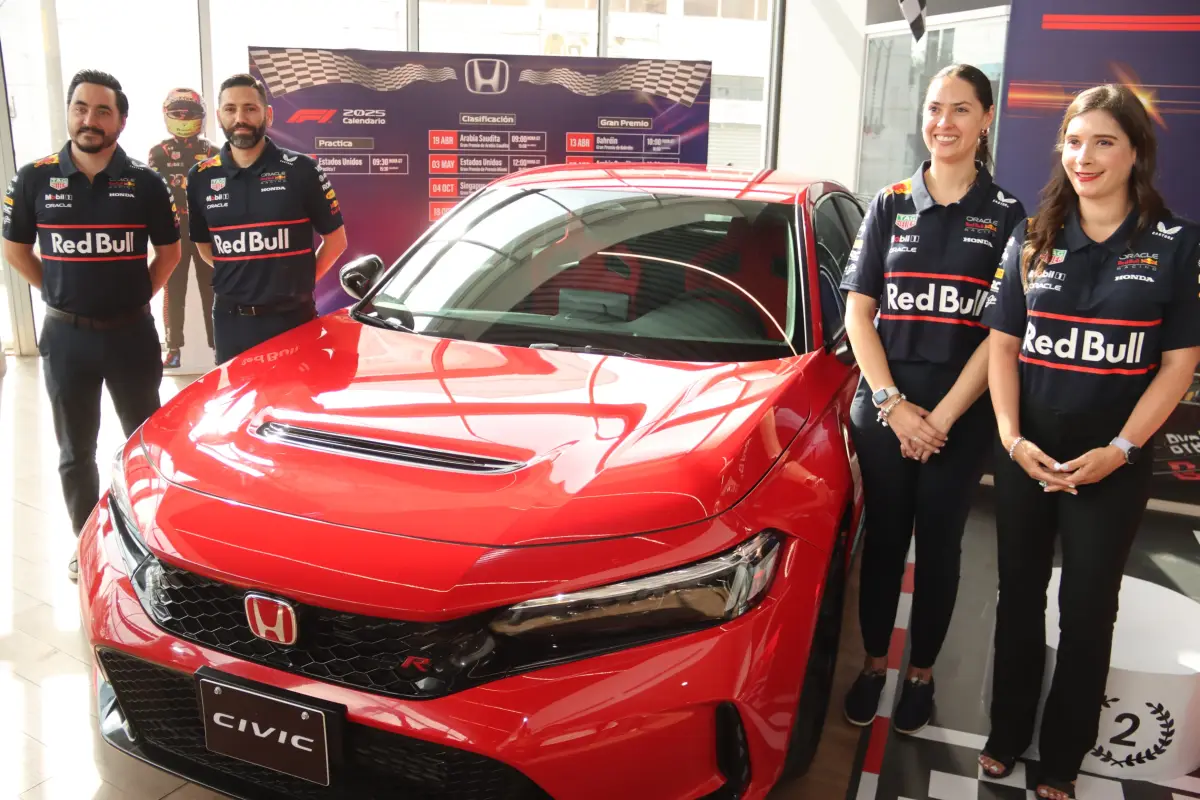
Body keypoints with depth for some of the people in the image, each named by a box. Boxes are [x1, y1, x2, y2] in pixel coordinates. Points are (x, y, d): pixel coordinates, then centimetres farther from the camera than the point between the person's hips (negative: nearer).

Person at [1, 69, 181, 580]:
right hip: (66, 335, 1)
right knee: (75, 451, 12)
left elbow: (169, 251, 7)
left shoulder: (144, 182, -3)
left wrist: (137, 296, 1)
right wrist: (60, 293, 3)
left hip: (131, 332, 0)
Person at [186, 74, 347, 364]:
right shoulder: (201, 178, 5)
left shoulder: (301, 169, -4)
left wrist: (300, 281, -1)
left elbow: (336, 239, 2)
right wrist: (239, 278, 7)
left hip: (291, 317, -3)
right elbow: (204, 246, 17)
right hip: (230, 320, 3)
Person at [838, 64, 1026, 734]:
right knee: (884, 536, 10)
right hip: (884, 408, 1)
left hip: (961, 415, -1)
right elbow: (858, 312, 1)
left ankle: (922, 673, 27)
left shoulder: (1006, 215, 0)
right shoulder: (891, 206, 5)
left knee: (939, 542, 10)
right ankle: (874, 663, 27)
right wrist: (893, 404, -10)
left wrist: (942, 417, -12)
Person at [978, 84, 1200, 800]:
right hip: (1027, 455, 2)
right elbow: (1003, 344, 3)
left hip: (1113, 464, -2)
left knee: (1087, 610, 8)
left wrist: (1118, 450, -14)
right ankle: (1008, 735, 30)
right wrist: (1012, 438, -9)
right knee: (1020, 597, 13)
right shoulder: (1034, 239, 4)